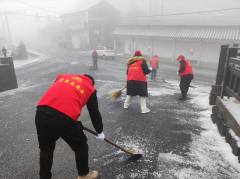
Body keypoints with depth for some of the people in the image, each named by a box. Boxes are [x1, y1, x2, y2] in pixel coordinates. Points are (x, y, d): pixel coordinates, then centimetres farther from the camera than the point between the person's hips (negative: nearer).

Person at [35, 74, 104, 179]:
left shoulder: (64, 76, 27)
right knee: (81, 147, 22)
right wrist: (100, 132, 36)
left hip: (41, 114, 5)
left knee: (46, 149, 28)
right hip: (64, 119, -4)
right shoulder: (90, 89, 18)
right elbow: (94, 113, 23)